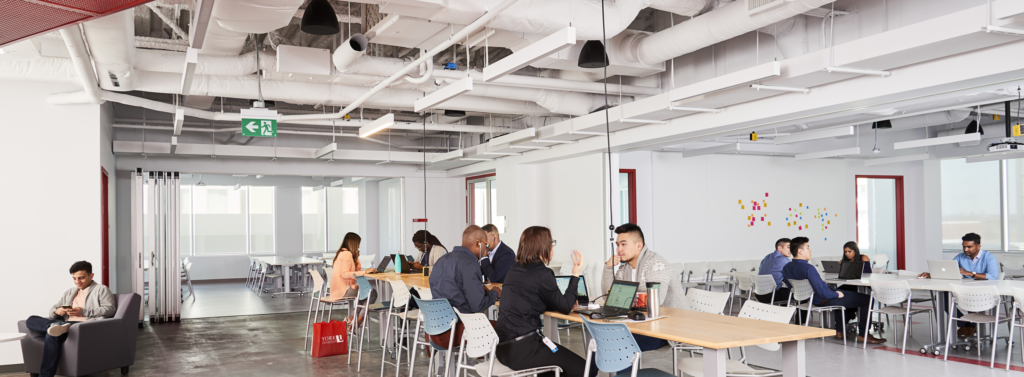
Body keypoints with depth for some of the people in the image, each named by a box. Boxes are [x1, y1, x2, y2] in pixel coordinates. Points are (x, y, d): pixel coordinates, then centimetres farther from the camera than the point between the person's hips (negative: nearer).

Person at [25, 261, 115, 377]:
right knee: (31, 320, -12)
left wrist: (83, 312, -13)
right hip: (67, 323, 7)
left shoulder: (101, 289, 11)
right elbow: (52, 311, 26)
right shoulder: (70, 292, 30)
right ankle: (56, 327, -39)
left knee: (52, 335, -32)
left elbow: (110, 309, -5)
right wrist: (57, 311, -1)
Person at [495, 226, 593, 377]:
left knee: (562, 359, 30)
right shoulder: (542, 274, -13)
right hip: (522, 349, -9)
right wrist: (576, 275, 3)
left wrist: (565, 301, 15)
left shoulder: (515, 269, 11)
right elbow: (565, 308, -4)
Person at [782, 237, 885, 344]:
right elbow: (822, 292, -32)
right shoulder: (808, 268, -32)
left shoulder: (786, 268, -5)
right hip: (823, 300, -9)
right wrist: (837, 294, -12)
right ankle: (863, 335, 10)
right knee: (866, 299, 1)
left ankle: (839, 331, 39)